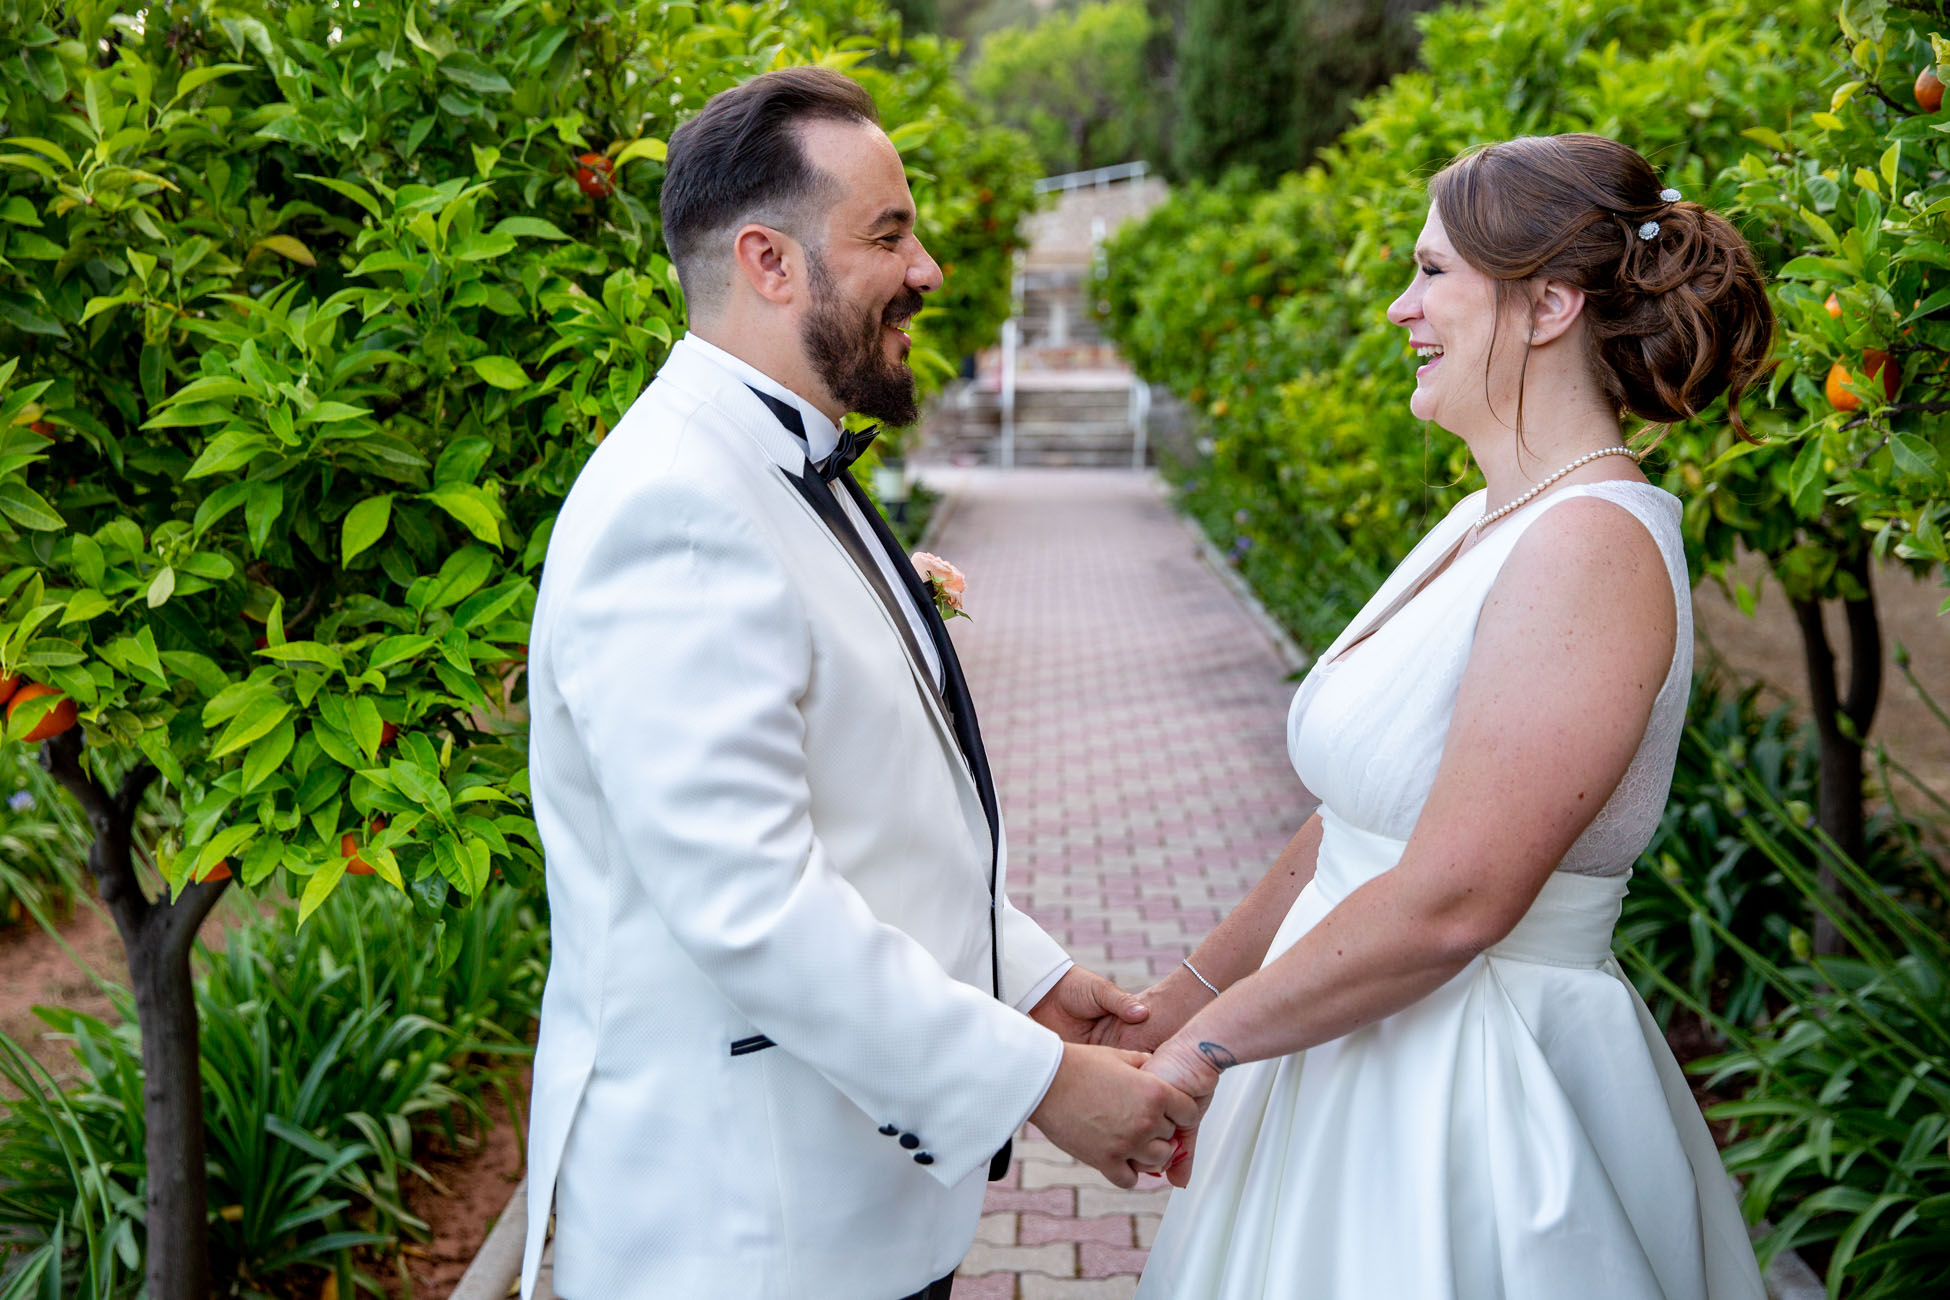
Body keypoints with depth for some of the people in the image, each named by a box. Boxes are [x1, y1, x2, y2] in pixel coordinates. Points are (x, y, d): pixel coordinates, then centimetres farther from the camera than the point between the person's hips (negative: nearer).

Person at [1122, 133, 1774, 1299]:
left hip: (1475, 1088, -8)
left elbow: (1450, 901, -26)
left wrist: (1205, 1047, -15)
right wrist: (1190, 994, 15)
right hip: (1361, 1049, 8)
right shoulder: (1489, 523, 8)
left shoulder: (1590, 546, -21)